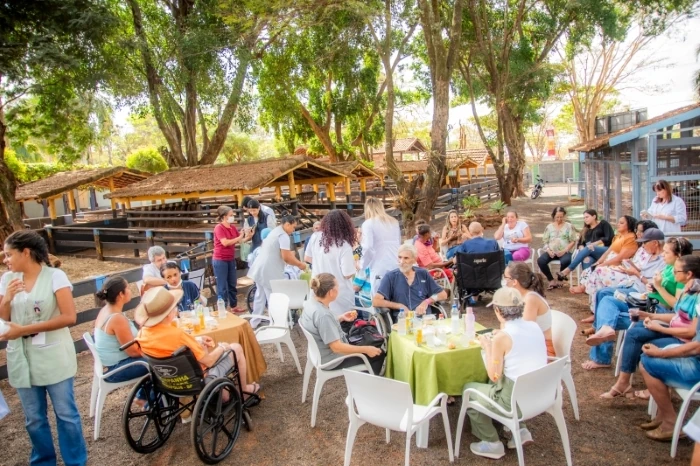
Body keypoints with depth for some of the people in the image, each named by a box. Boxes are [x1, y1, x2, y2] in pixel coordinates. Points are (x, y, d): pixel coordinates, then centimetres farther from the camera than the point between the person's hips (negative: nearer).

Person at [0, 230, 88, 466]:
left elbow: (69, 317, -17)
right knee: (34, 419, 14)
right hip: (22, 358, 4)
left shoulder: (55, 276, -11)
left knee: (66, 414, 5)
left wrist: (25, 329, -18)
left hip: (53, 358, -4)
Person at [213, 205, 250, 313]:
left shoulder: (233, 227, 5)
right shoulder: (219, 228, -14)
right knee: (222, 286, 0)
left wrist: (246, 237, -14)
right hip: (220, 260, -7)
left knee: (232, 284, 17)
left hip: (231, 259, 7)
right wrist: (239, 237, -18)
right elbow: (225, 242, -24)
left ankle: (234, 307, 29)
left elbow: (239, 241, 3)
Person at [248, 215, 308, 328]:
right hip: (269, 272, -10)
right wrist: (300, 264, -7)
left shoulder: (275, 231, 16)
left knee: (260, 295, 17)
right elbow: (286, 257, -19)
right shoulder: (283, 236, -15)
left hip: (260, 268, 10)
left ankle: (254, 322, 26)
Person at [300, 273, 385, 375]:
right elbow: (336, 347, -31)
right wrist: (366, 350, -24)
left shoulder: (311, 301, -7)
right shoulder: (323, 315, -34)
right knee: (379, 354, 2)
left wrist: (341, 318, 4)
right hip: (332, 360, -9)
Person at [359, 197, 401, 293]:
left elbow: (368, 247, -11)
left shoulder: (368, 224, -3)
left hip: (380, 268, -5)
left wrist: (362, 264, 2)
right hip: (396, 265, 5)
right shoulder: (394, 222, 16)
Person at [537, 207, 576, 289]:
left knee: (566, 261, -37)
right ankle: (552, 279, -7)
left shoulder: (569, 226, 7)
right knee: (540, 260, -28)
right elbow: (545, 241, 11)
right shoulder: (549, 227, 13)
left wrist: (564, 250, -12)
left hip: (565, 252, -2)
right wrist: (548, 250, -9)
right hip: (552, 252, 2)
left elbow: (573, 241, 3)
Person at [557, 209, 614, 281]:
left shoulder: (603, 224, 12)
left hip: (606, 251, -4)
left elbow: (610, 238, -2)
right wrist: (583, 251, -10)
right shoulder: (585, 230, 26)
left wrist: (594, 244, -13)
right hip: (591, 254, 4)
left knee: (588, 249, -35)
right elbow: (580, 244, 13)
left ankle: (568, 270, -40)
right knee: (587, 260, -34)